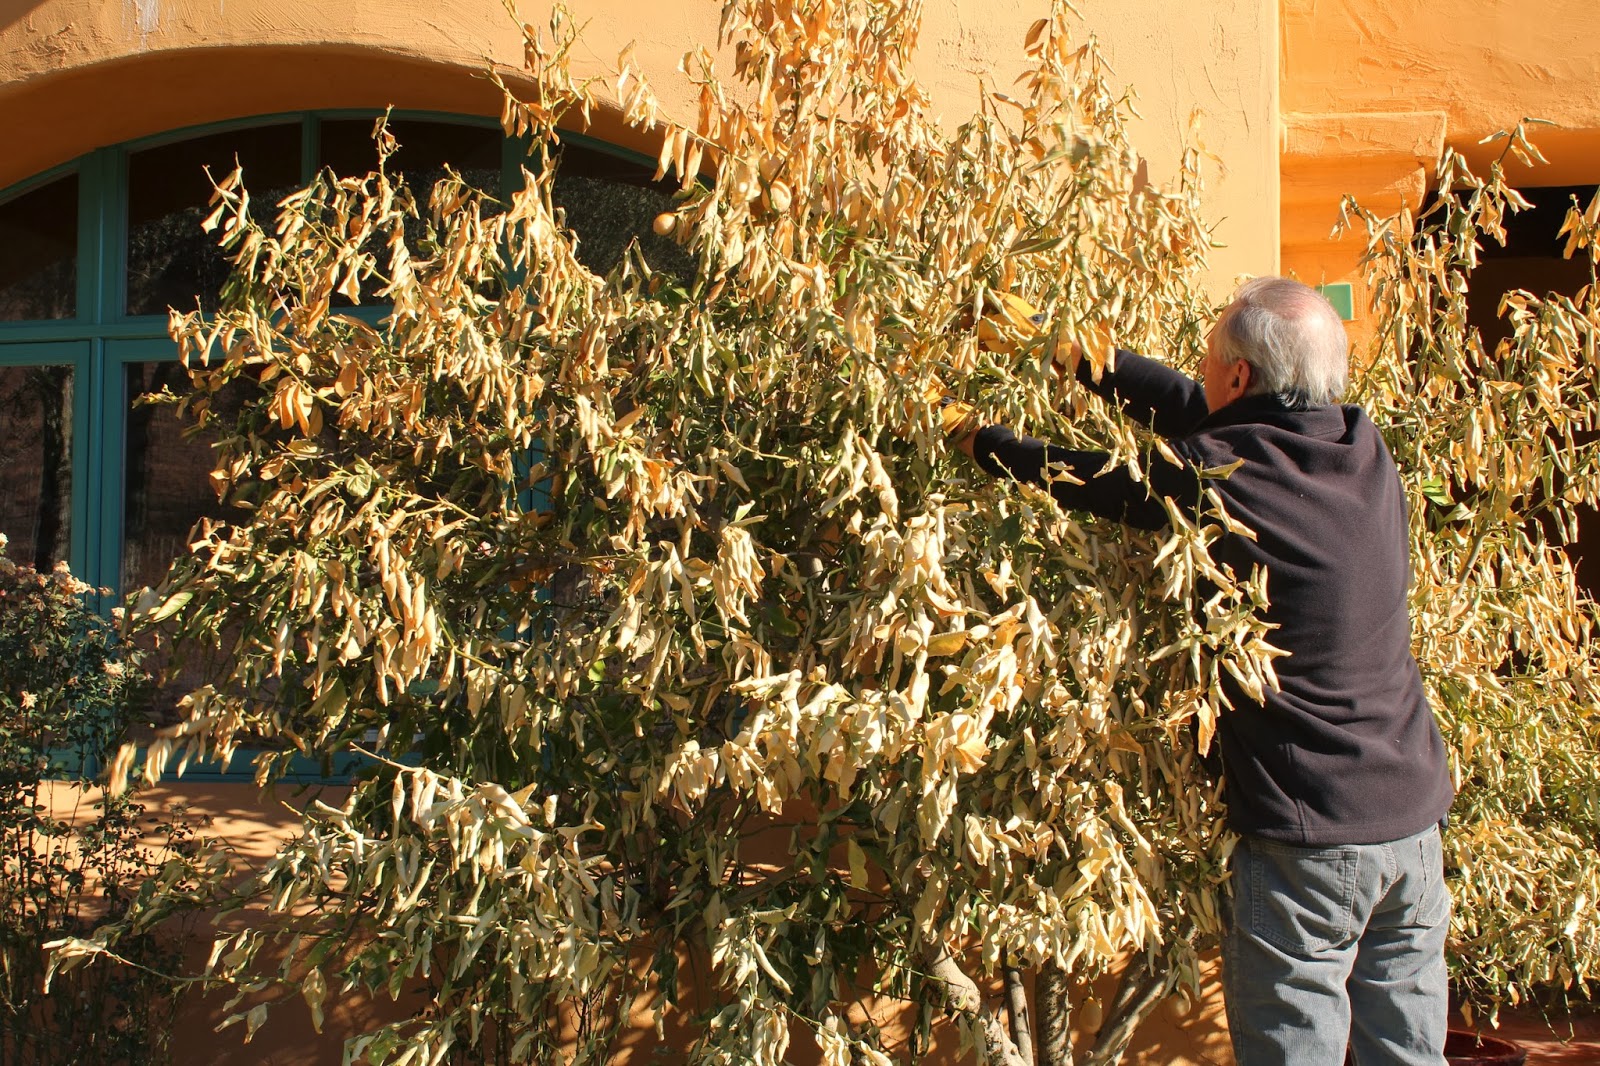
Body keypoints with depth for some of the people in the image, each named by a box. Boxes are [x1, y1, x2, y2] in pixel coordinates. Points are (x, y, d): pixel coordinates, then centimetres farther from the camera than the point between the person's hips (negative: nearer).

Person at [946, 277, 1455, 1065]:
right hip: (1415, 818, 7)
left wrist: (968, 433, 13)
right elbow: (1196, 410, 10)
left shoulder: (1220, 477, -19)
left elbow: (1069, 478, -6)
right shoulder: (1364, 450, 0)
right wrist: (1072, 353, 17)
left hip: (1308, 836, -7)